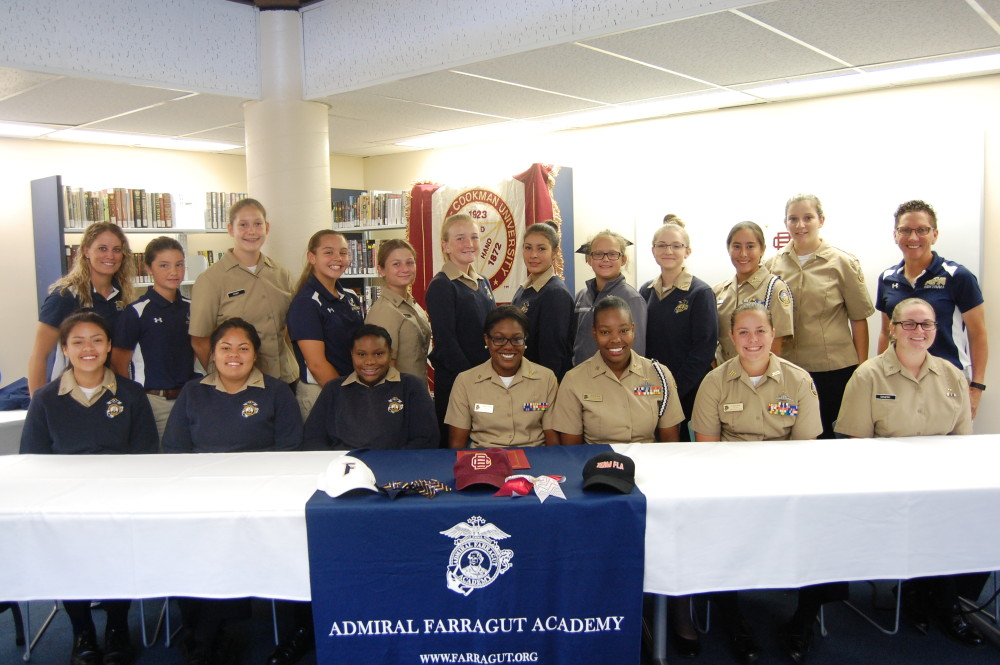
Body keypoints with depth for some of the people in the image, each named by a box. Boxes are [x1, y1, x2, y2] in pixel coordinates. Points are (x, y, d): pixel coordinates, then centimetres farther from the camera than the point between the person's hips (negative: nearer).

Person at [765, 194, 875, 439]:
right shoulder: (773, 265, 5)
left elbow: (859, 320, 1)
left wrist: (862, 370, -1)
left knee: (824, 433, 7)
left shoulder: (843, 264, -2)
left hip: (834, 369, -2)